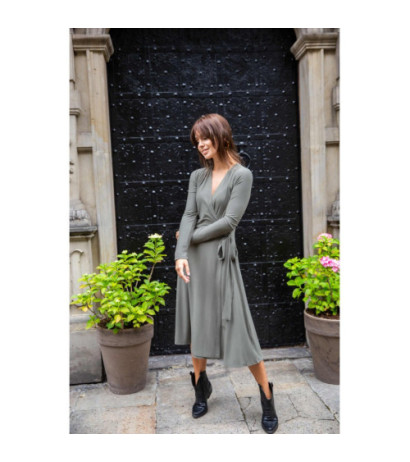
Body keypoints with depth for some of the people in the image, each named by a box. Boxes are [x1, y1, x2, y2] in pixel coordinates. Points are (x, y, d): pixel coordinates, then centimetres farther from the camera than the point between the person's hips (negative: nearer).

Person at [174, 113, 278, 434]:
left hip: (222, 257, -4)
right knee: (196, 323, 11)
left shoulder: (242, 175, -4)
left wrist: (192, 237, -3)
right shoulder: (198, 176, 10)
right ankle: (201, 388, 30)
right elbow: (189, 215, 0)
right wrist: (181, 253, -14)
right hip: (194, 258, 5)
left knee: (237, 326, -1)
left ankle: (267, 398, 16)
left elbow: (229, 221, -11)